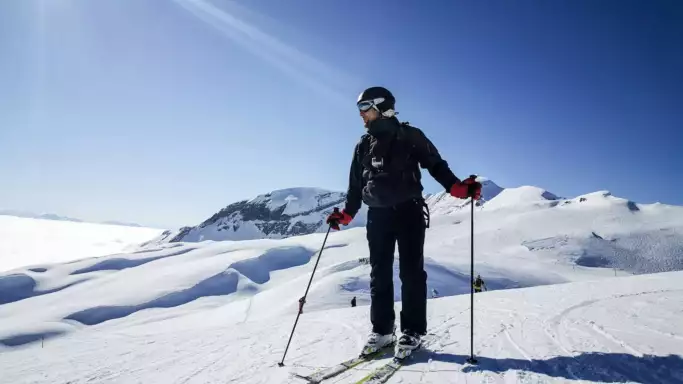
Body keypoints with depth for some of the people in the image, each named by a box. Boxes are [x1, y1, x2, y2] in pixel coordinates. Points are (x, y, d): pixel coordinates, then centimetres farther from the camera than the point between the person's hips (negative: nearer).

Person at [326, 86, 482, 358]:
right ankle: (382, 330, 14)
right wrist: (345, 214, 12)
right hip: (377, 215, 4)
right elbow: (355, 186, 19)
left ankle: (412, 331, 6)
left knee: (411, 272, -3)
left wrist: (458, 188, -16)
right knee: (379, 274, 5)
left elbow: (436, 165, -1)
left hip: (409, 211, -4)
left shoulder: (410, 136, 1)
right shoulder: (363, 146, 14)